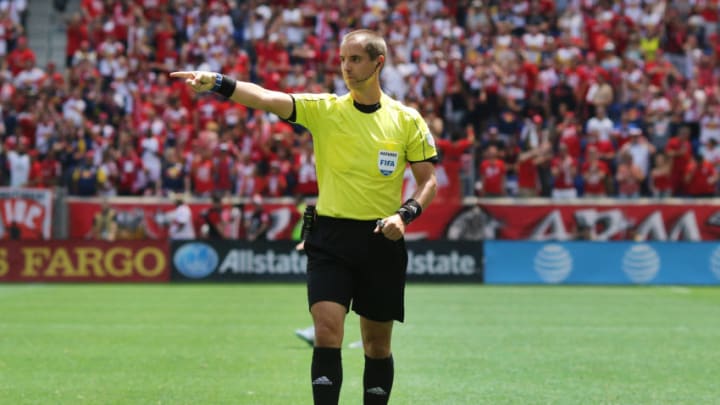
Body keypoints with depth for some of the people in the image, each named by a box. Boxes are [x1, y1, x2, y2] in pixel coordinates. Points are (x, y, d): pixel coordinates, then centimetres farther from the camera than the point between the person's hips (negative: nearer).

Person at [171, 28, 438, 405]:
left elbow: (428, 180, 7)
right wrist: (217, 82, -33)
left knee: (377, 344, 9)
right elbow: (267, 98, -16)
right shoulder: (324, 109, -1)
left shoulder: (407, 120, 1)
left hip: (381, 239, 1)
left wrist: (405, 214, -13)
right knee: (327, 332, -14)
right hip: (330, 237, -1)